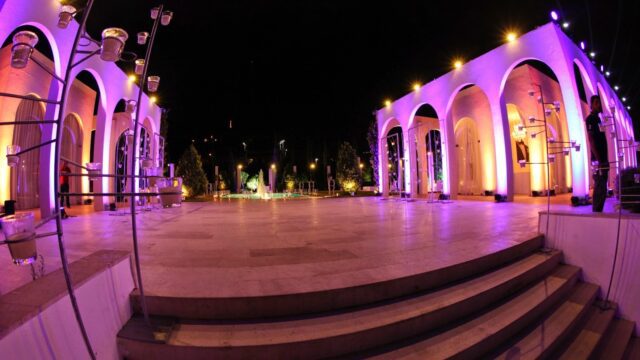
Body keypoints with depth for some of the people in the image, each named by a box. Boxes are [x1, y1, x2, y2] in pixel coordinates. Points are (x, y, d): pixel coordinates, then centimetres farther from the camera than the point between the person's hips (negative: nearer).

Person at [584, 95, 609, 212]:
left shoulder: (598, 119, 19)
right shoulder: (590, 119, -8)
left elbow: (603, 142, 21)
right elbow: (591, 140, -16)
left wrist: (605, 160, 15)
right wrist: (598, 160, -20)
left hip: (602, 160, 9)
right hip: (598, 160, -9)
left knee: (601, 188, 10)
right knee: (599, 188, -9)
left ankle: (598, 212, 15)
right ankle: (596, 212, -4)